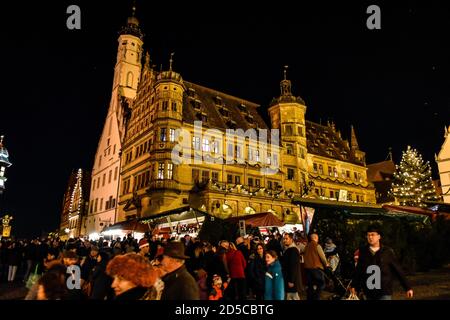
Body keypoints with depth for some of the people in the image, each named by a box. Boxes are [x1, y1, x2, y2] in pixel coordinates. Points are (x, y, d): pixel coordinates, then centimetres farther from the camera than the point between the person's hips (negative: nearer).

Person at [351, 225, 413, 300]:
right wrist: (354, 286, 12)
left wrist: (408, 287, 0)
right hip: (369, 293, 3)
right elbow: (358, 270, 10)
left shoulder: (388, 251, -3)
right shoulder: (363, 252, 2)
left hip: (384, 293, -3)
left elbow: (398, 270, 1)